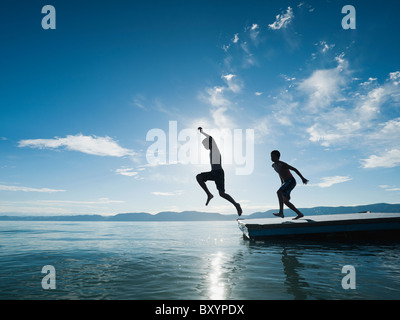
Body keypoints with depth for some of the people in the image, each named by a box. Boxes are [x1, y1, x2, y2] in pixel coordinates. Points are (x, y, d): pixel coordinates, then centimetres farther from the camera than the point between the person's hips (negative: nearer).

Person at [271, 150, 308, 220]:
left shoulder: (282, 164, -16)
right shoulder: (274, 165, 10)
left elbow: (294, 169, -15)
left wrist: (302, 178, -16)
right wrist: (282, 184, 27)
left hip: (291, 181, -9)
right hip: (286, 182, 10)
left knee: (279, 192, -28)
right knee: (285, 201, 7)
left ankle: (281, 212, -31)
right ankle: (299, 214, 16)